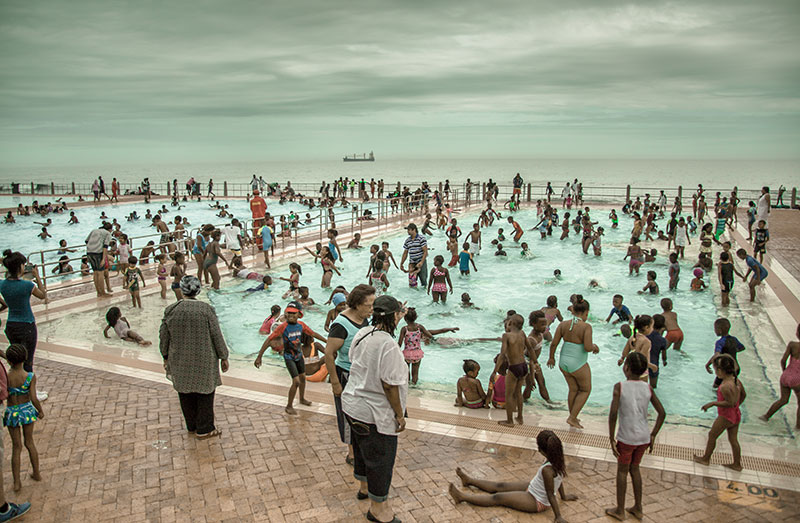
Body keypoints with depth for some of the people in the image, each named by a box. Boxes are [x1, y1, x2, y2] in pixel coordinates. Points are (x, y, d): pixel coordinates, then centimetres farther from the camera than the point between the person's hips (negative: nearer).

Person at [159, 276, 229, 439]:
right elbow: (217, 336, -10)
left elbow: (163, 337, 1)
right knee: (204, 393, 11)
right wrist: (223, 357, 2)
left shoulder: (171, 311, -9)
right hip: (203, 361, -3)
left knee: (185, 393, 18)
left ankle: (192, 426, 33)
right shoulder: (206, 310, -16)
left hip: (180, 361, 3)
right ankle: (204, 429, 20)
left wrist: (166, 357, 16)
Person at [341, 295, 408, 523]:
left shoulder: (362, 334, -3)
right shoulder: (388, 345, -27)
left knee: (363, 449, 28)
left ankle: (365, 487, 51)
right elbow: (389, 386, -25)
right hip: (375, 413, -9)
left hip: (353, 405, 9)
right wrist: (400, 415, -13)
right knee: (381, 458, 9)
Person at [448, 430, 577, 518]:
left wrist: (558, 516, -19)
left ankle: (463, 497, 2)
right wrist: (563, 496, 20)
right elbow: (560, 480, 5)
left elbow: (550, 495, -28)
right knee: (500, 486, 15)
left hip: (536, 502, -8)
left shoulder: (547, 470, -36)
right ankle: (470, 480, 28)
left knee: (498, 498, -3)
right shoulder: (558, 461, -12)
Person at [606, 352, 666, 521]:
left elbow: (613, 413, -19)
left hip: (626, 438, -4)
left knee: (622, 471, 12)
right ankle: (637, 508, 32)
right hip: (643, 438, 4)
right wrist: (653, 436, 8)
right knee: (634, 468, 22)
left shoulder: (620, 387, -13)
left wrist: (611, 438, -11)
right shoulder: (648, 388, 0)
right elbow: (662, 413, 0)